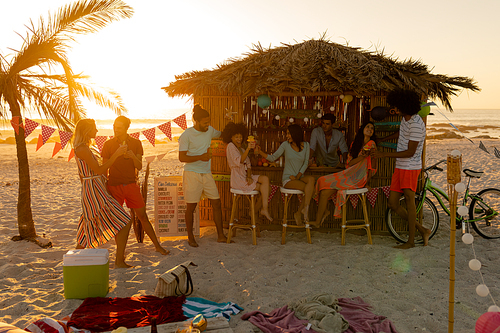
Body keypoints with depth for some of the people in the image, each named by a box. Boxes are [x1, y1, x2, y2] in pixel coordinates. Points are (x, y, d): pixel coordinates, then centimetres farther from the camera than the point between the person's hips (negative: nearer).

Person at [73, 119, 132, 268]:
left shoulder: (81, 148, 15)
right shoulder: (83, 149, -17)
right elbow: (99, 170, -20)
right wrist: (116, 154, -20)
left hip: (89, 192, 11)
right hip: (95, 192, -11)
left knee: (89, 227, 20)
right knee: (124, 221, -10)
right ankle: (119, 261, -6)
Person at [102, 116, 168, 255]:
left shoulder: (136, 143, 3)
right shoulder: (108, 144, 1)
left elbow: (139, 167, 0)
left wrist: (133, 156, -20)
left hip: (132, 185, 1)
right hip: (114, 186, 0)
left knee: (143, 216, 4)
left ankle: (157, 246, 15)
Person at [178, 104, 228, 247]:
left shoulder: (209, 130, 7)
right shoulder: (187, 135, -10)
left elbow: (221, 134, 30)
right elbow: (182, 157, -12)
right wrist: (200, 157, -23)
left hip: (207, 173, 5)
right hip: (192, 174, -5)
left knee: (217, 203, 2)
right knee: (191, 207, 1)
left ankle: (220, 235, 12)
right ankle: (190, 237, 17)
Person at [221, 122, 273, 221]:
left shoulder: (242, 149, 19)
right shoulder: (230, 146, -7)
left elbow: (248, 165, 13)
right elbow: (239, 161, -23)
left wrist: (249, 176, -6)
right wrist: (248, 149, -36)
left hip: (245, 177, 7)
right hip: (238, 180, -7)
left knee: (265, 179, -12)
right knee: (263, 187, -16)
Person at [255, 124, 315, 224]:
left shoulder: (305, 145, 4)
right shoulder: (285, 145, -1)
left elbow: (305, 163, 2)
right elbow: (273, 158, 0)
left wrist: (297, 177, -10)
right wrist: (260, 152, -16)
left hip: (299, 177, 3)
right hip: (287, 179, -3)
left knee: (311, 179, -32)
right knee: (310, 189, -29)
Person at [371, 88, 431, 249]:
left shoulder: (416, 124, -19)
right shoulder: (405, 118, 10)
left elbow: (410, 152, -21)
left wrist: (383, 154, -22)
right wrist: (381, 140, 44)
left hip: (411, 167, -9)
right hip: (400, 167, 10)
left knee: (409, 200, -10)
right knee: (393, 204, 6)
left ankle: (411, 240, 0)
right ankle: (423, 230, 17)